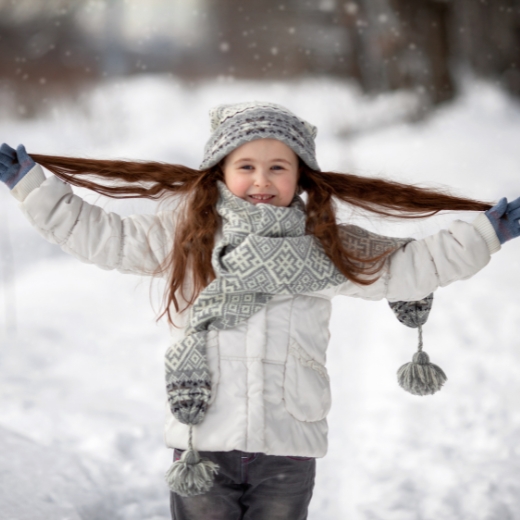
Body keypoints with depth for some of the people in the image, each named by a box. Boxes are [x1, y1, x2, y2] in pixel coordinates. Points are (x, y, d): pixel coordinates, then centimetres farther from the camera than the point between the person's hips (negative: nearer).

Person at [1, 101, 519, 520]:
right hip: (203, 448, 0)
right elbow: (101, 236, 8)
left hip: (289, 450, 1)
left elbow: (404, 269, 7)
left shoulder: (328, 246, 6)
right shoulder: (186, 235, 4)